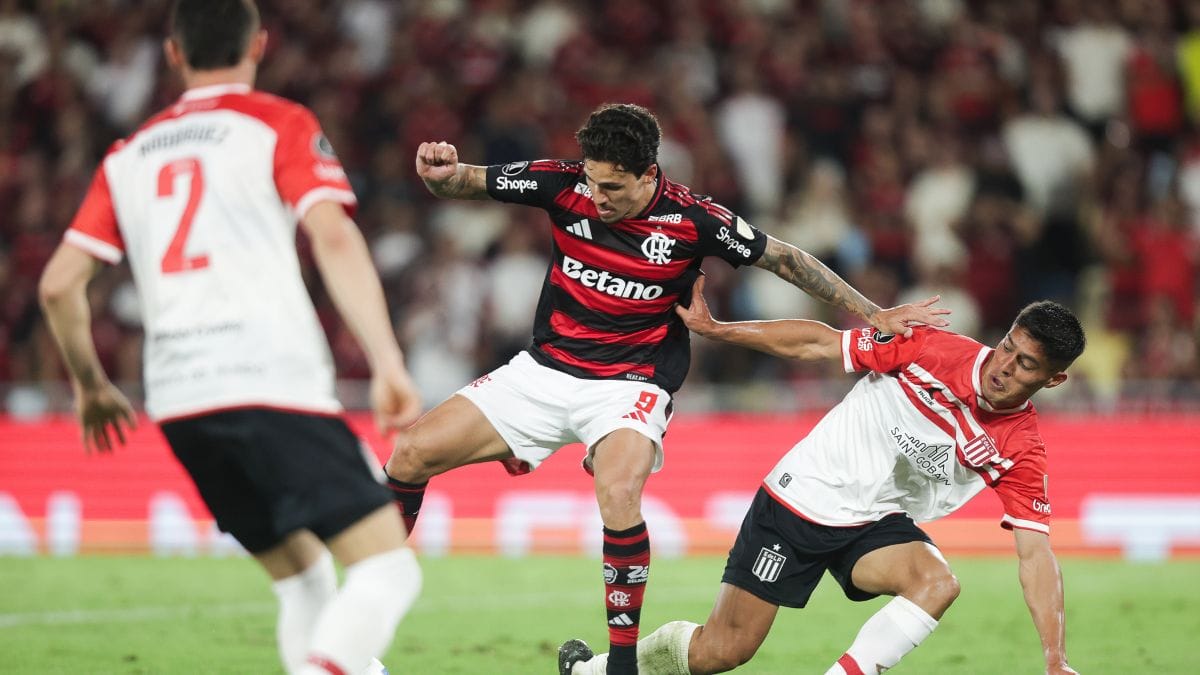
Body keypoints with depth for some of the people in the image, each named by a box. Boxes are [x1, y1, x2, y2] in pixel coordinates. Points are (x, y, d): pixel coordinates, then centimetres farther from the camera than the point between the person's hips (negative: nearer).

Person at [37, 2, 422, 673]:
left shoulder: (129, 155, 20)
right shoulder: (279, 125, 6)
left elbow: (59, 283, 16)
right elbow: (334, 238, -9)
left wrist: (92, 386, 31)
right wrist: (388, 361, -13)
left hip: (178, 402, 6)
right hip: (273, 385, -6)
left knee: (304, 579, 18)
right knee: (388, 568, -10)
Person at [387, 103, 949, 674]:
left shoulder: (693, 220, -15)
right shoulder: (564, 186, -10)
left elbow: (783, 259, -3)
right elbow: (465, 183, -2)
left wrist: (873, 316, -4)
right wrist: (440, 171, -26)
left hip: (629, 385, -4)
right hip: (543, 369, 4)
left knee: (619, 495, -33)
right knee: (411, 455, -6)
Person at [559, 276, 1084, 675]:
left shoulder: (1022, 453, -14)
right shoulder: (932, 349, -18)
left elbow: (1035, 554, -16)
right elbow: (816, 344, -10)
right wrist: (715, 330, -9)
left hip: (876, 525, 2)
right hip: (805, 495, -2)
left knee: (937, 582, -30)